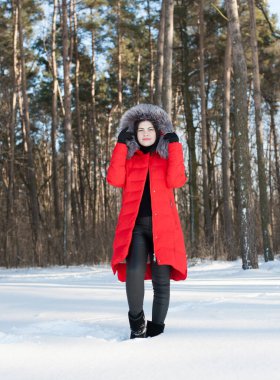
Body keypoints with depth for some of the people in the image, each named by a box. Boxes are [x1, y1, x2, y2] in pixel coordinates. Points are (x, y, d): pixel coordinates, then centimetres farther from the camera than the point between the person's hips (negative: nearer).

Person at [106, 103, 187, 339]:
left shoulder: (168, 157, 15)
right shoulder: (129, 158, 16)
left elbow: (176, 181, -6)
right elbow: (115, 179, -4)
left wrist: (174, 145, -3)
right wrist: (121, 144, 0)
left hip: (162, 225, 1)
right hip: (135, 225, 0)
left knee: (161, 279, -2)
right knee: (134, 271, -24)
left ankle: (156, 328, 15)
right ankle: (136, 320, -3)